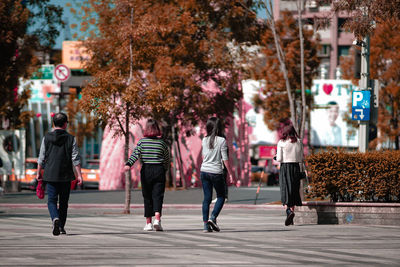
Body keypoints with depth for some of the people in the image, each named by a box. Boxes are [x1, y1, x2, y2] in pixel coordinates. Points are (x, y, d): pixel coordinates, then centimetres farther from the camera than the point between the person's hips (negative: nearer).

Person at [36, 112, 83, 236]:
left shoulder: (47, 138, 0)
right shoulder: (71, 139, -2)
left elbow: (41, 158, 3)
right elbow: (76, 159, -5)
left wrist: (39, 173, 13)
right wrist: (79, 175, -2)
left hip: (51, 175, 0)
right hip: (66, 175, 0)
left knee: (52, 201, 0)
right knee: (63, 202, 12)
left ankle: (55, 218, -26)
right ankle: (61, 226, 16)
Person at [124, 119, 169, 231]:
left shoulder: (142, 142, 1)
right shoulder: (162, 143, 3)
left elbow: (135, 154, -14)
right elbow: (167, 160, 10)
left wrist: (128, 164, -24)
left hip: (146, 170, 0)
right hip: (159, 170, 0)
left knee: (147, 197, 8)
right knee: (158, 196, -3)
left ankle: (148, 223, 10)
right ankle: (157, 219, -23)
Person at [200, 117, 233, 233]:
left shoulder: (204, 140, 5)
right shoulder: (221, 140, -9)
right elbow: (225, 159, -9)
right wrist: (230, 173, -2)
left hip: (204, 171, 4)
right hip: (216, 172, -4)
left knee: (207, 198, 7)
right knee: (221, 196, 11)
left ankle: (206, 224, 3)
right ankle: (213, 218, -7)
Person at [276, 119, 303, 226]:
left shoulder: (281, 143, -7)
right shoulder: (298, 142, 4)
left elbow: (279, 159, -8)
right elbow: (301, 158, 7)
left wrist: (277, 157, 12)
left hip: (285, 168, -3)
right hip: (296, 167, 3)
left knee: (285, 191, -5)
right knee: (294, 191, 11)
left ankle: (288, 210, -27)